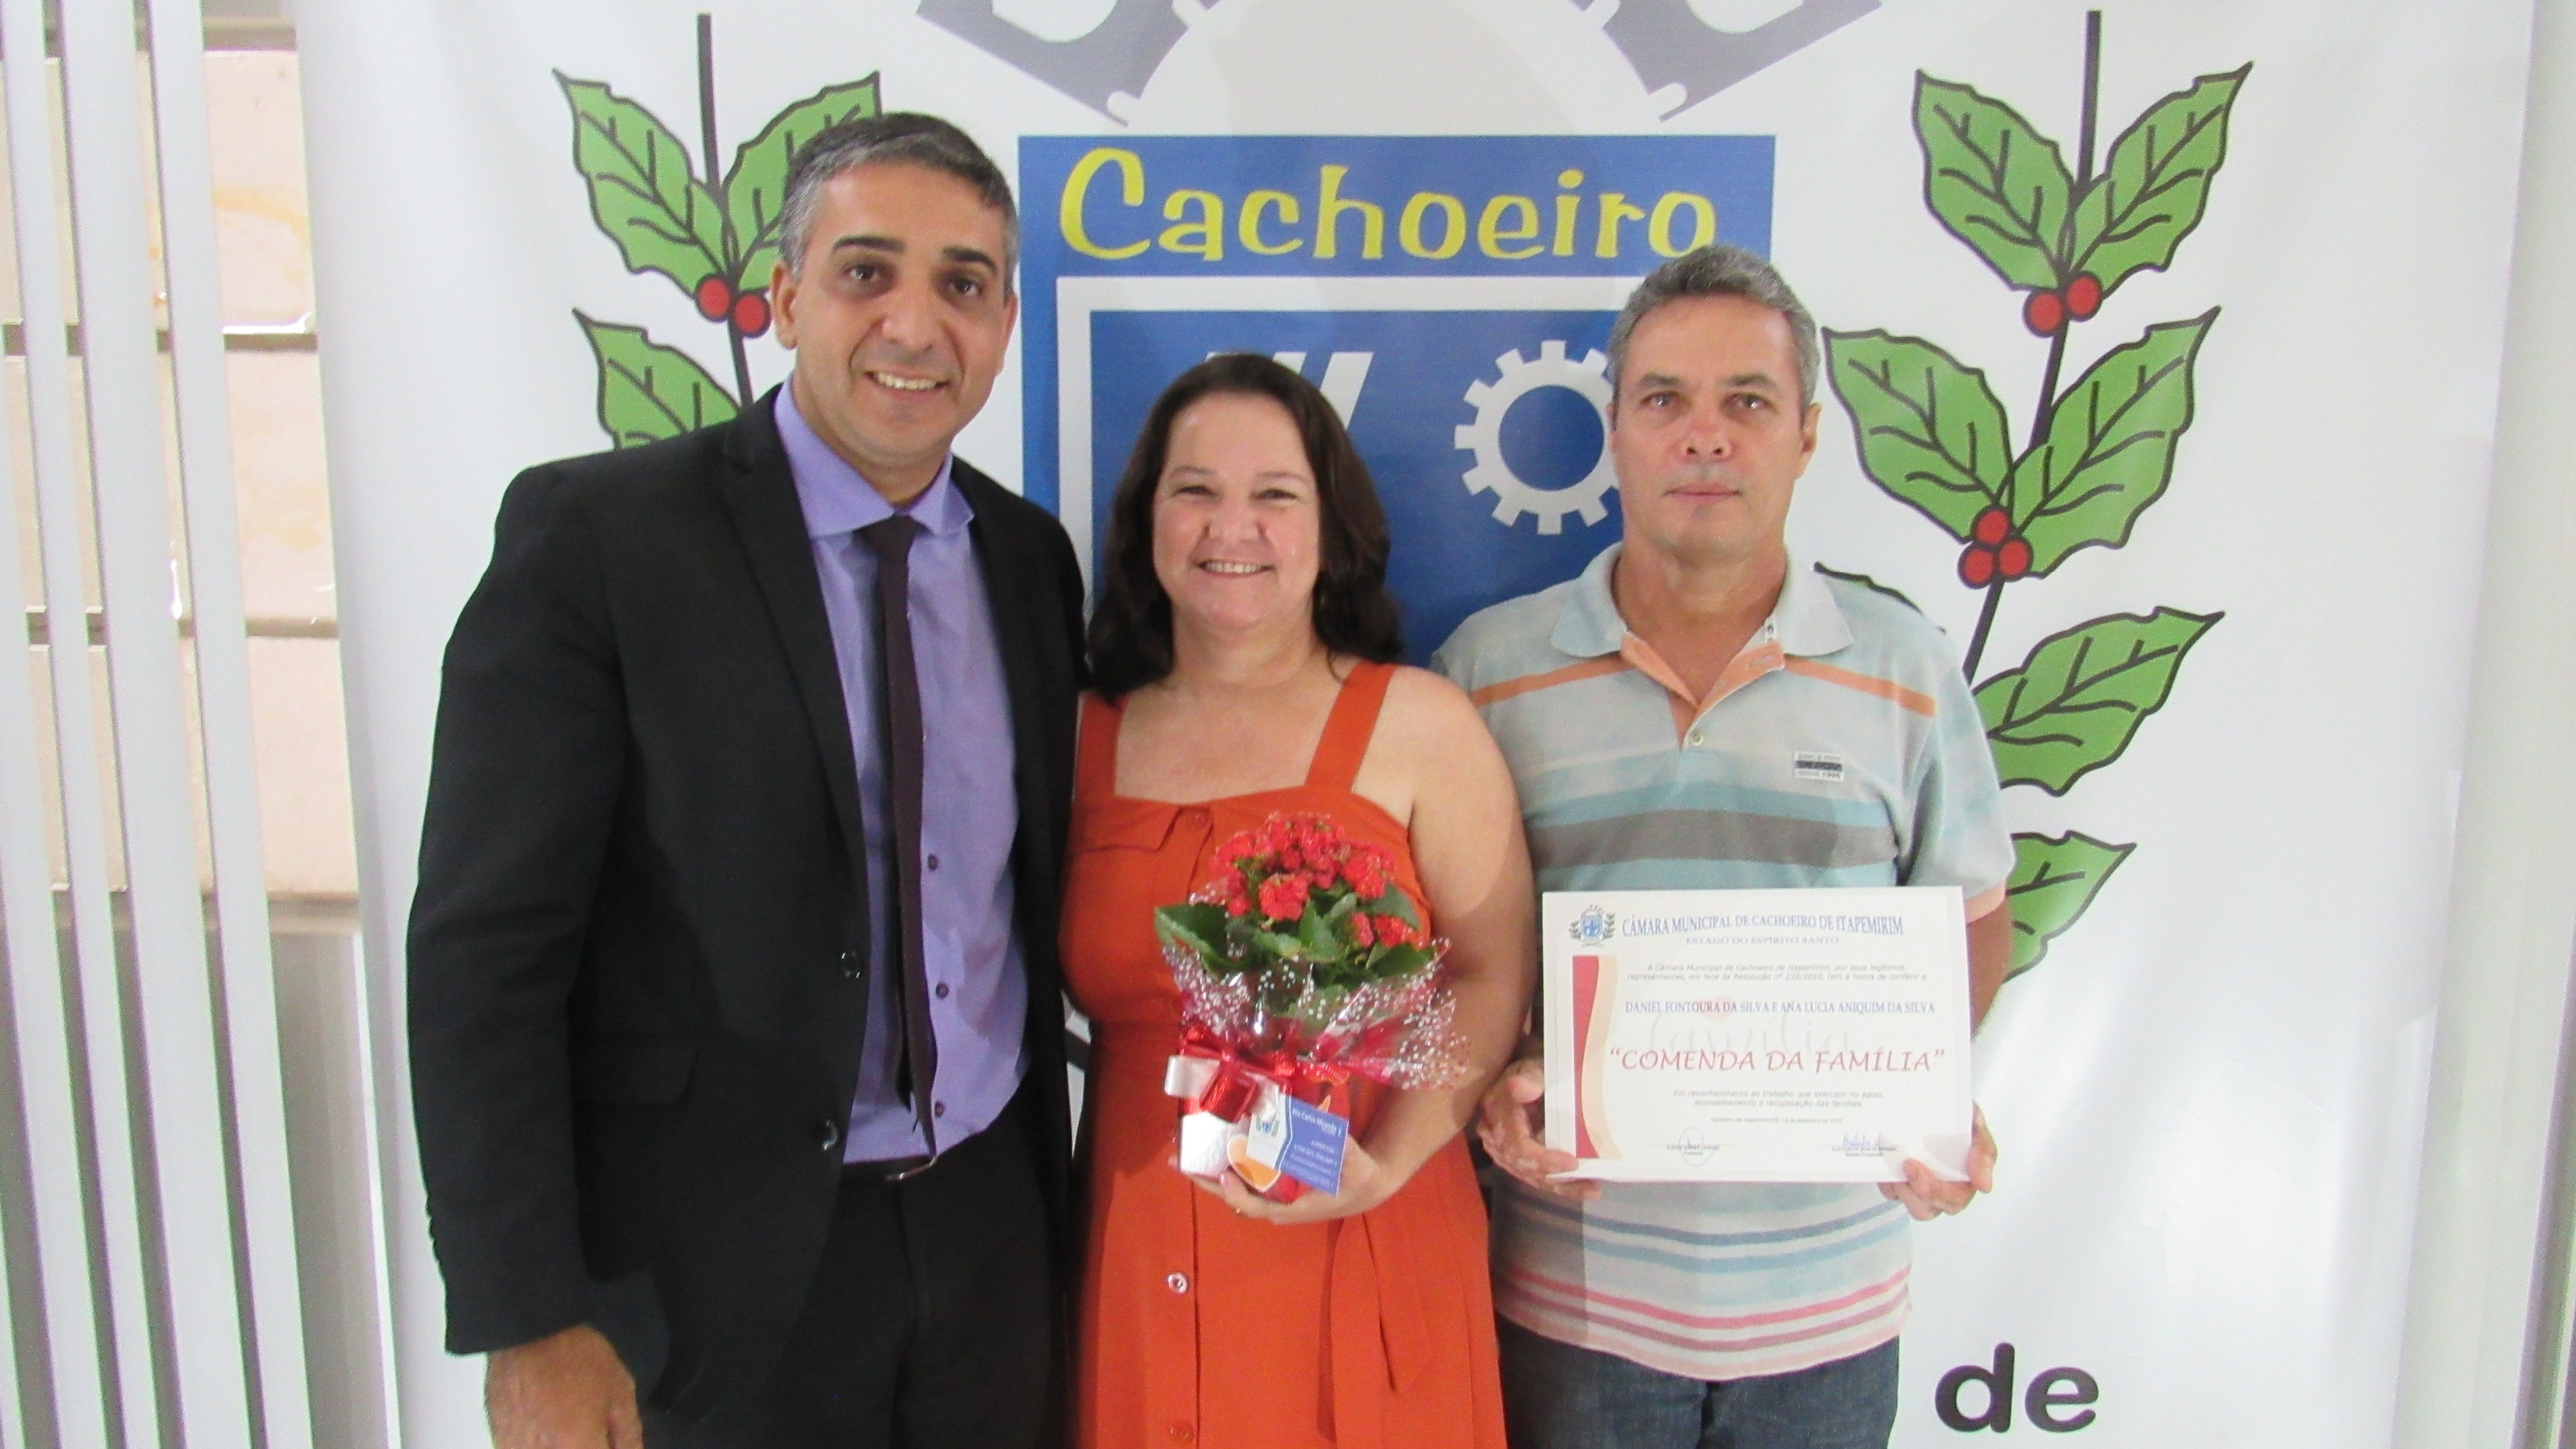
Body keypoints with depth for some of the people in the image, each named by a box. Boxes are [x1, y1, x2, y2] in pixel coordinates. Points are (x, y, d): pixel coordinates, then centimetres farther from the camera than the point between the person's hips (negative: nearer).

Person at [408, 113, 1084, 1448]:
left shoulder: (1030, 557, 3)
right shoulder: (592, 533, -12)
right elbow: (485, 948, -13)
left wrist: (1051, 1202, 10)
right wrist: (529, 1324, -15)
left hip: (989, 1241, 5)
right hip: (715, 1270, -4)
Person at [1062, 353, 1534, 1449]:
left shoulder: (1418, 724, -4)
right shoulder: (1087, 738, 5)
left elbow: (1495, 971, -5)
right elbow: (1074, 989, 9)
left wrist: (1387, 1162, -16)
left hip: (1364, 1255, -2)